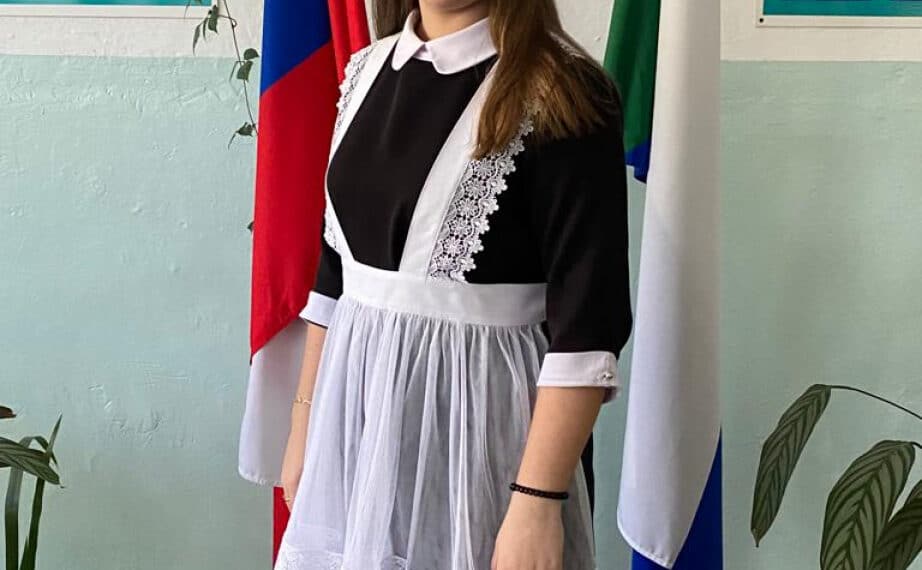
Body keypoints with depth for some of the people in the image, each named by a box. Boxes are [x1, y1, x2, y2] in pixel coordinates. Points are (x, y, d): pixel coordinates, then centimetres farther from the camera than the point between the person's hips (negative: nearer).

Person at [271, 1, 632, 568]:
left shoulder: (563, 92, -14)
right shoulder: (367, 69, 6)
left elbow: (585, 316, -17)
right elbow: (334, 265, 10)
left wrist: (538, 499, -21)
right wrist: (303, 426, 12)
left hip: (477, 409, -6)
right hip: (357, 406, 6)